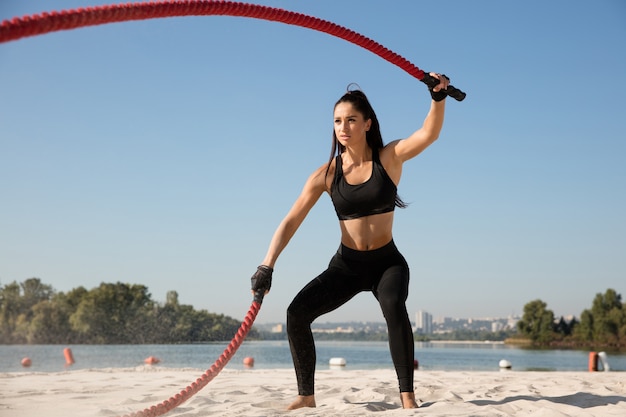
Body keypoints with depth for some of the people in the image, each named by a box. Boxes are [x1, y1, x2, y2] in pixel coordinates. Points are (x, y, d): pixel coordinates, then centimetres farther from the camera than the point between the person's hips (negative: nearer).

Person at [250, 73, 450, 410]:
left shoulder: (390, 158, -8)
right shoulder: (327, 174, -6)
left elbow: (429, 133, -25)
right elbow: (291, 221, -9)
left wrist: (438, 97, -44)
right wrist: (267, 266, -18)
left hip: (387, 262, -2)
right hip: (346, 265, 3)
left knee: (393, 306, -34)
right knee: (297, 312, -13)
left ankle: (408, 396, -27)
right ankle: (306, 396, 2)